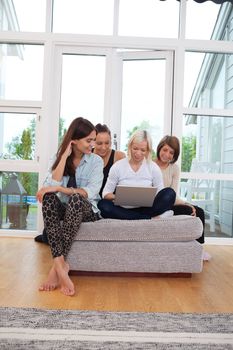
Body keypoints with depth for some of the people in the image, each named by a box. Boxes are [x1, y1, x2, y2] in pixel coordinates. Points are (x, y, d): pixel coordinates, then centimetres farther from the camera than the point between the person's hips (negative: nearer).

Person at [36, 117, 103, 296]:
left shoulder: (96, 161, -2)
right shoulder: (60, 158, 4)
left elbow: (90, 193, -18)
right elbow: (52, 185, -14)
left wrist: (58, 189, -27)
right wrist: (65, 156, -14)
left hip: (86, 210, -2)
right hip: (64, 208, 2)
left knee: (75, 199, -37)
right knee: (49, 198, -32)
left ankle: (57, 266, -33)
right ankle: (61, 265, -38)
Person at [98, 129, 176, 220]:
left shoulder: (153, 168, 4)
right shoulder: (117, 166, 2)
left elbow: (160, 194, 5)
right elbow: (106, 193, 3)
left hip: (146, 208, 0)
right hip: (124, 209, 1)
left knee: (169, 193, -22)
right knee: (103, 205, -32)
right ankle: (151, 216, -27)